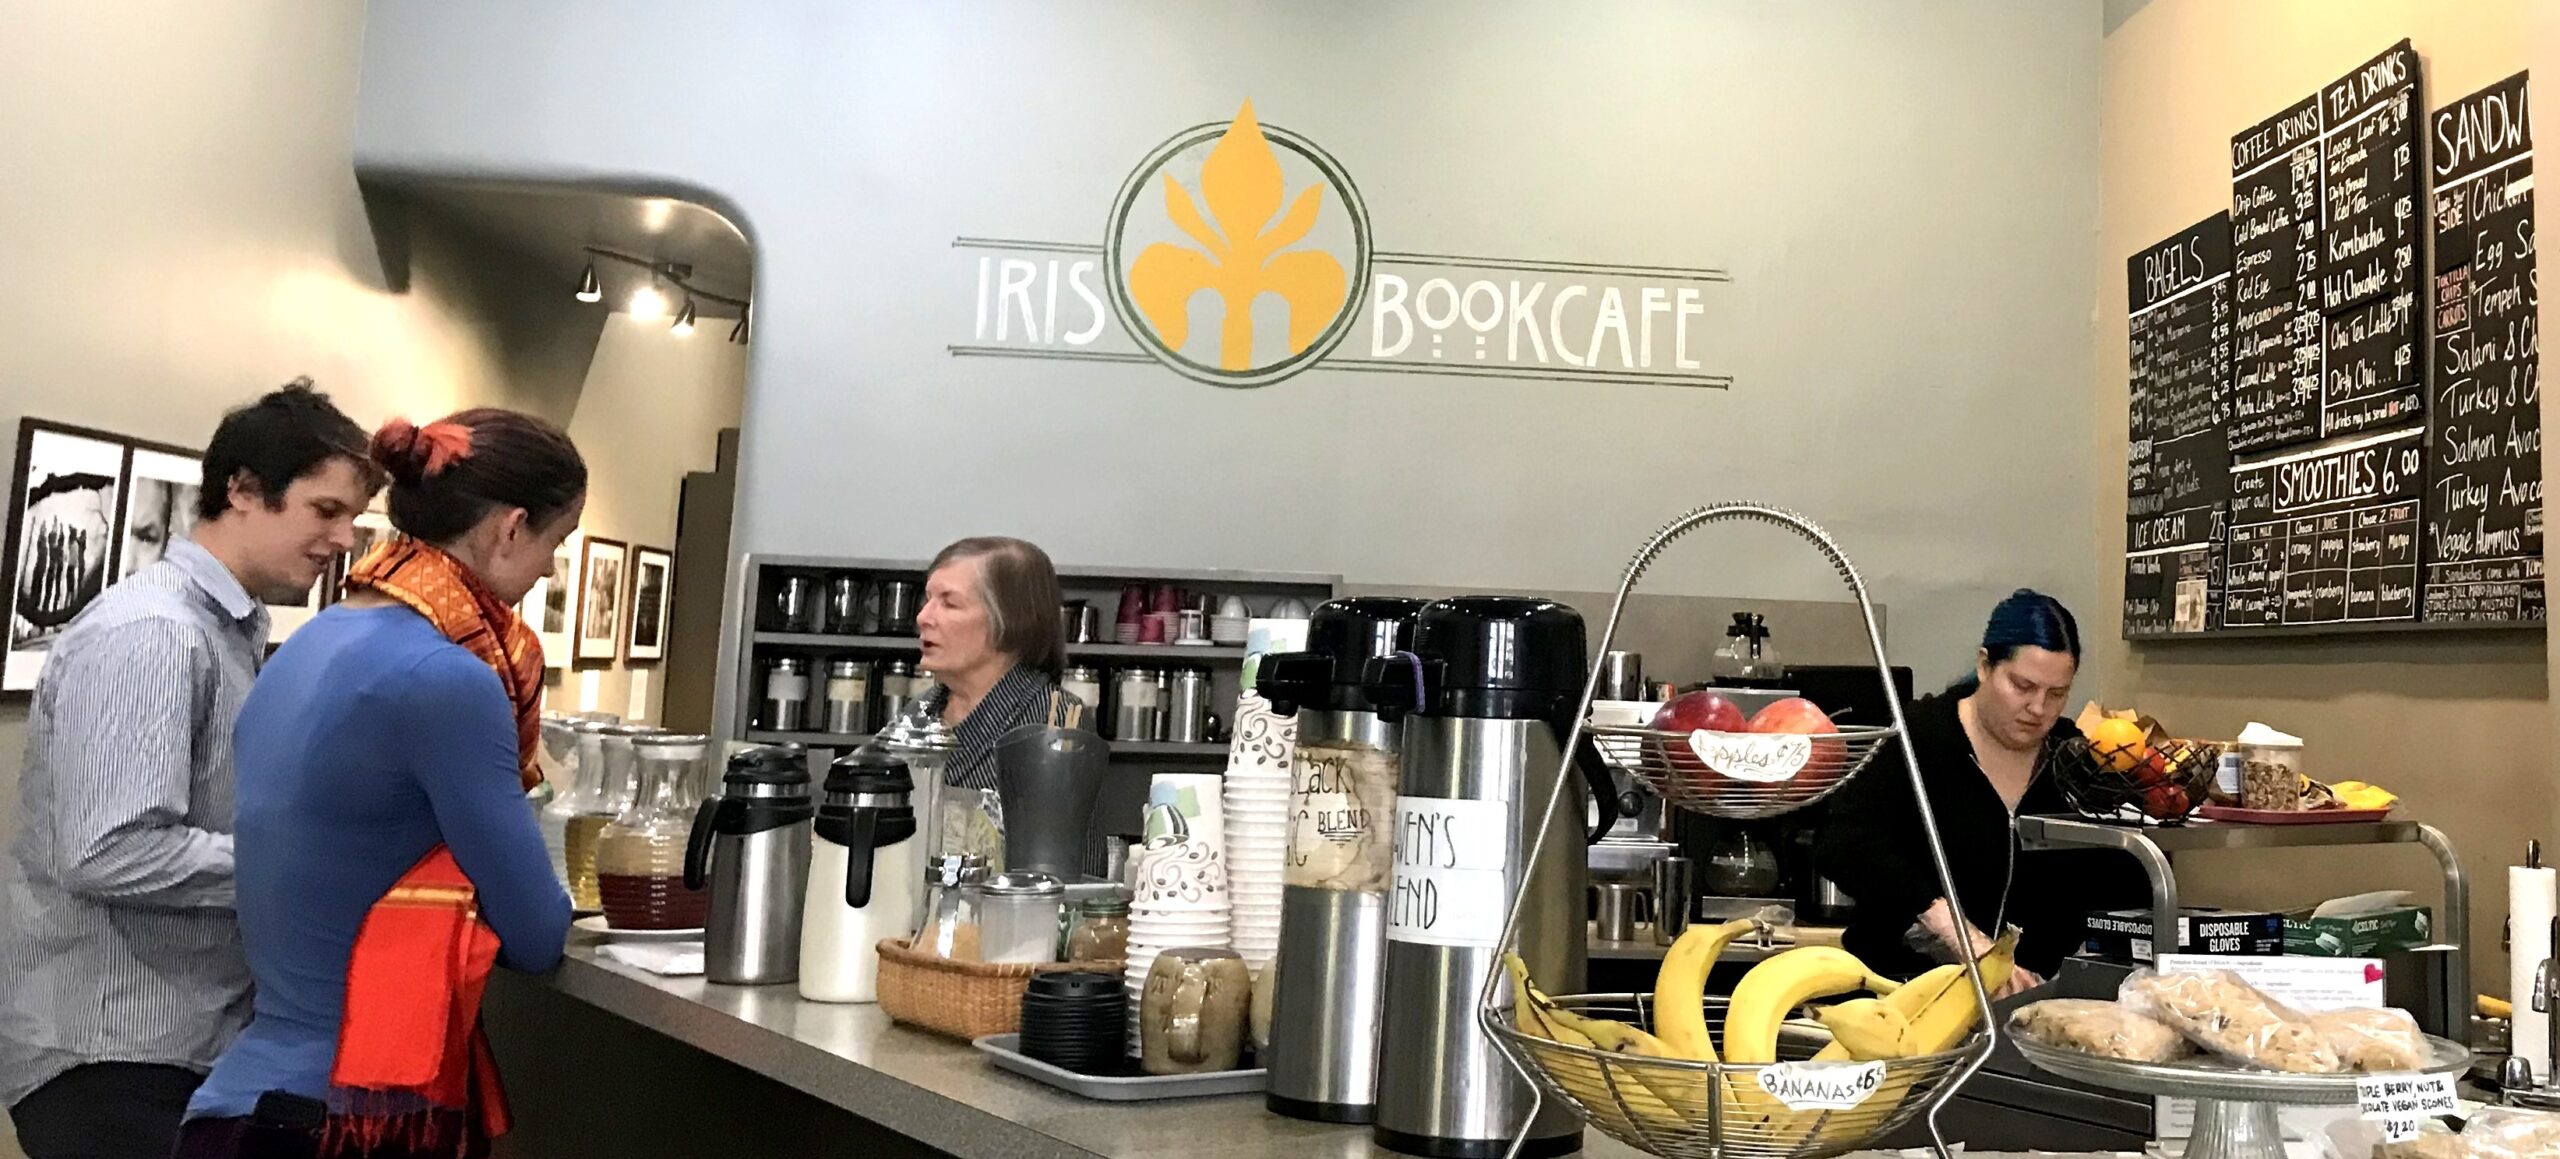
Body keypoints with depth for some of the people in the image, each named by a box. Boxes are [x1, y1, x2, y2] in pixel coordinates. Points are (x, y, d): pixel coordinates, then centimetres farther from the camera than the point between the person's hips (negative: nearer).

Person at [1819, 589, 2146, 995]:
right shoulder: (1921, 737, -6)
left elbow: (2126, 893, 13)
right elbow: (1847, 847, -22)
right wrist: (1964, 939, -29)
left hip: (2029, 994, 4)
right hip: (1905, 984, -4)